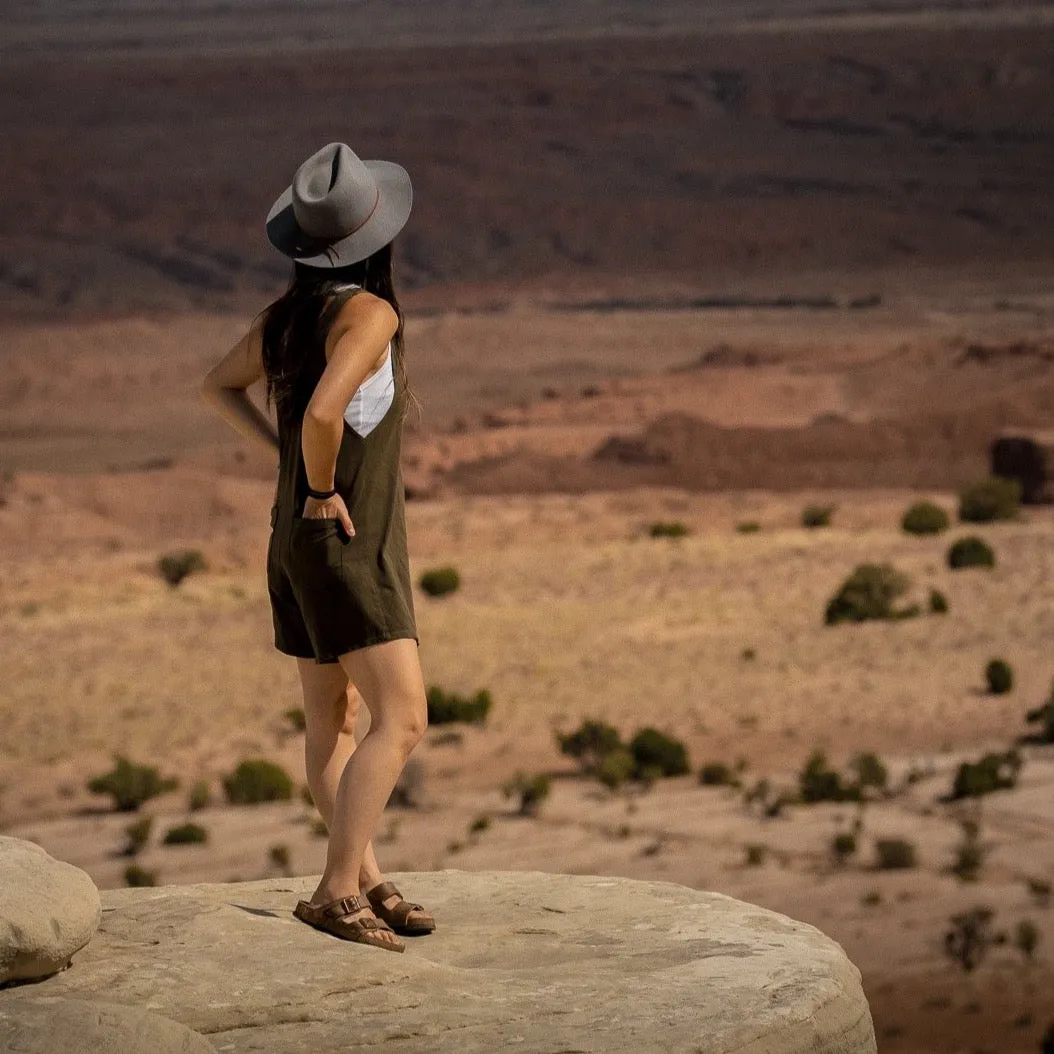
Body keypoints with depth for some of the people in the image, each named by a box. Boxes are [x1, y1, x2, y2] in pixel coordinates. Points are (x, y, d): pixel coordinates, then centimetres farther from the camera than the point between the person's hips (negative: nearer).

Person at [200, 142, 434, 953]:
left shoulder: (287, 315, 5)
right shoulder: (368, 314, -19)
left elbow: (219, 386, 20)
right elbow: (323, 412, -34)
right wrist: (324, 489, -16)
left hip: (297, 542, 9)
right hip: (351, 544, -9)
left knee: (333, 723, 13)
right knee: (403, 720, -10)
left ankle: (368, 885, 20)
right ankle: (336, 891, -18)